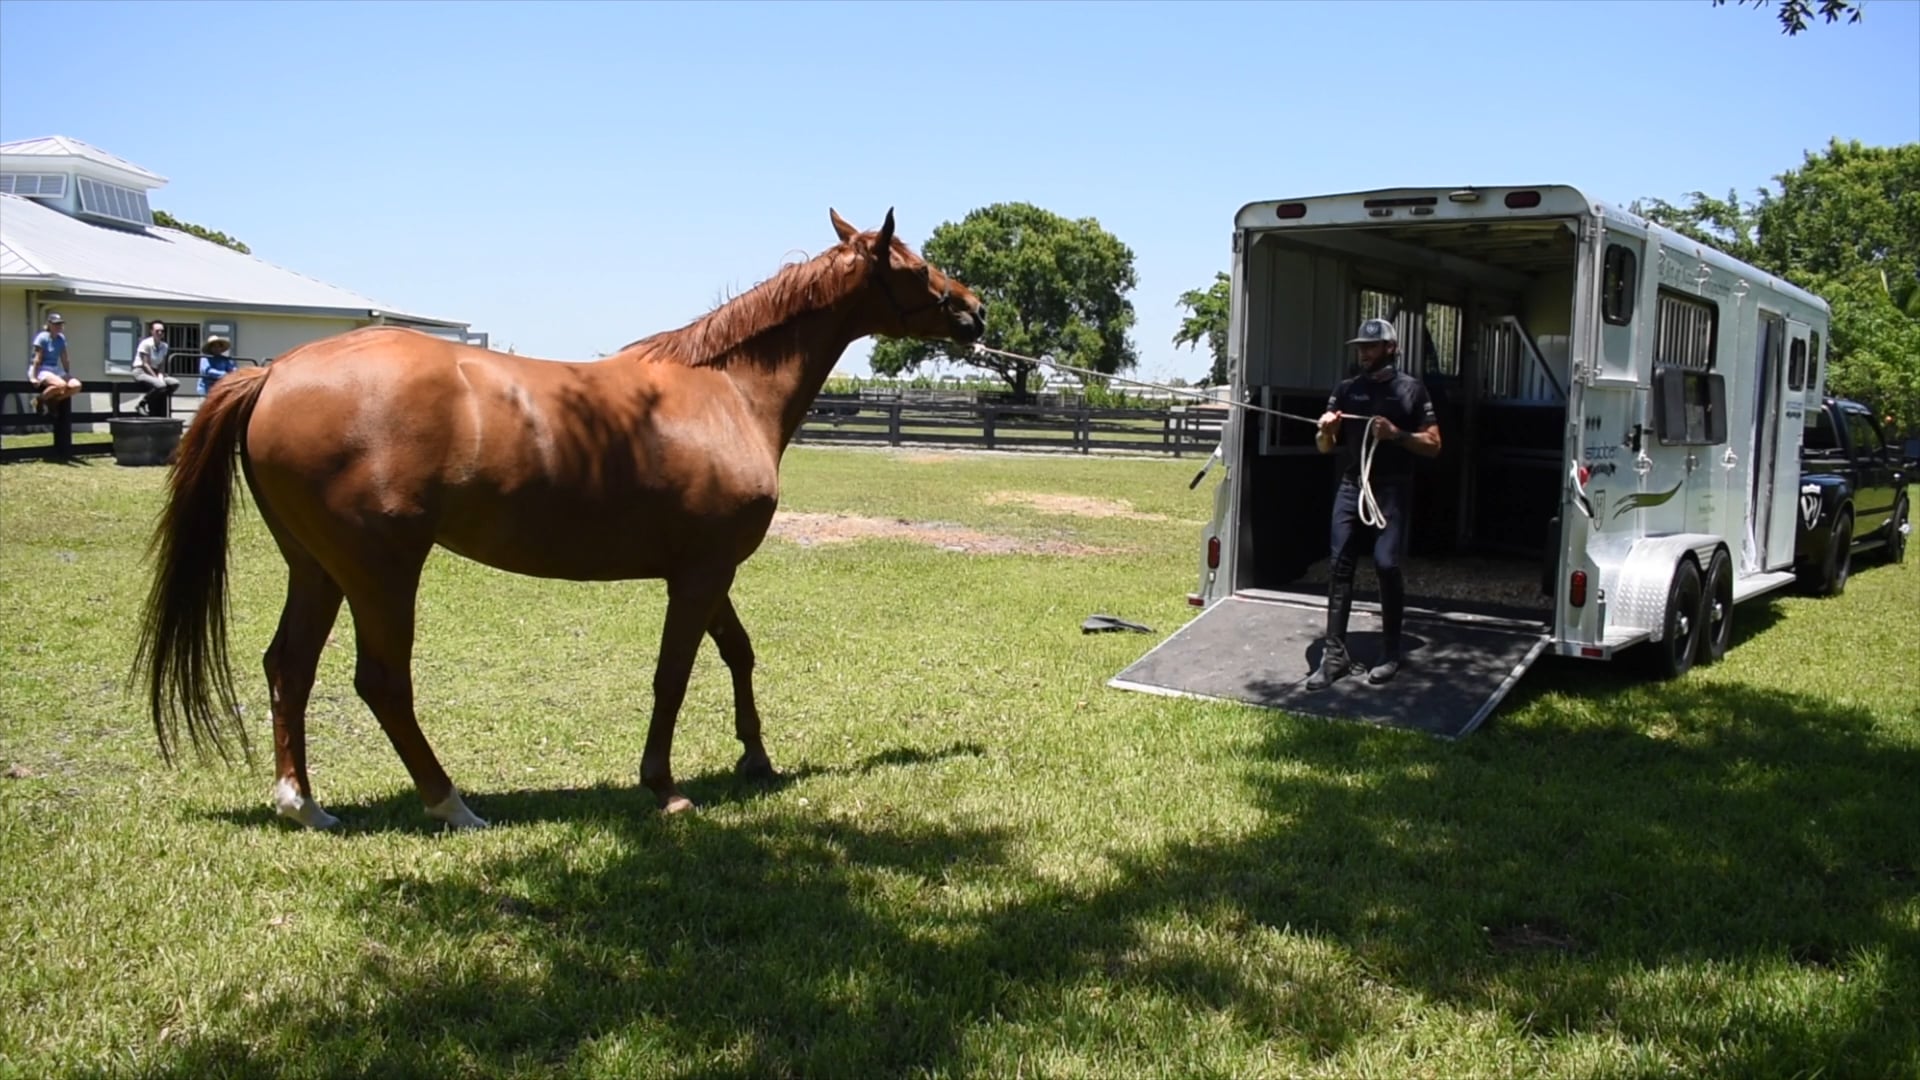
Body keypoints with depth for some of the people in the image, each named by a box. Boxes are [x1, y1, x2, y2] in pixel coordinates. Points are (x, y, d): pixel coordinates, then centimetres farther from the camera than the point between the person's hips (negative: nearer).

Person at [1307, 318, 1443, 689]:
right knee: (1341, 565, -3)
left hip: (1392, 490, -3)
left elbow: (1433, 444, 1)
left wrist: (1397, 434, -14)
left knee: (1387, 565, -9)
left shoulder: (1411, 389, 3)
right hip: (1351, 487, 3)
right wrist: (1326, 431, -8)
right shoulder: (1345, 389, 12)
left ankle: (1391, 653, 5)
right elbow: (1325, 447, 14)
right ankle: (1335, 654, -1)